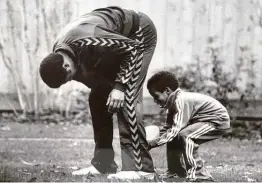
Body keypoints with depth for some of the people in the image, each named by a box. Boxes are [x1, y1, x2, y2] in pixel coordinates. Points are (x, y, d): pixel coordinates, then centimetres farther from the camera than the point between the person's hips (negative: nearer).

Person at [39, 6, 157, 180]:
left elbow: (133, 48, -28)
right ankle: (103, 163, 8)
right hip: (117, 39, 8)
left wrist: (119, 86, -28)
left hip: (141, 35, -8)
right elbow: (91, 74, 4)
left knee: (126, 98, -20)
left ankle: (140, 167, -19)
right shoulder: (57, 56, -12)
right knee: (98, 98, 1)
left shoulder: (89, 43, -39)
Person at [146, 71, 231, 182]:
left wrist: (152, 143, -28)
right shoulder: (172, 103, 4)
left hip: (219, 120, -11)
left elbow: (175, 130, -31)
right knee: (173, 139, 11)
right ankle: (175, 173, 23)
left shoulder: (181, 101, -27)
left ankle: (198, 175, -26)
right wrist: (150, 139, -6)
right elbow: (167, 128, 8)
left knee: (185, 136, -29)